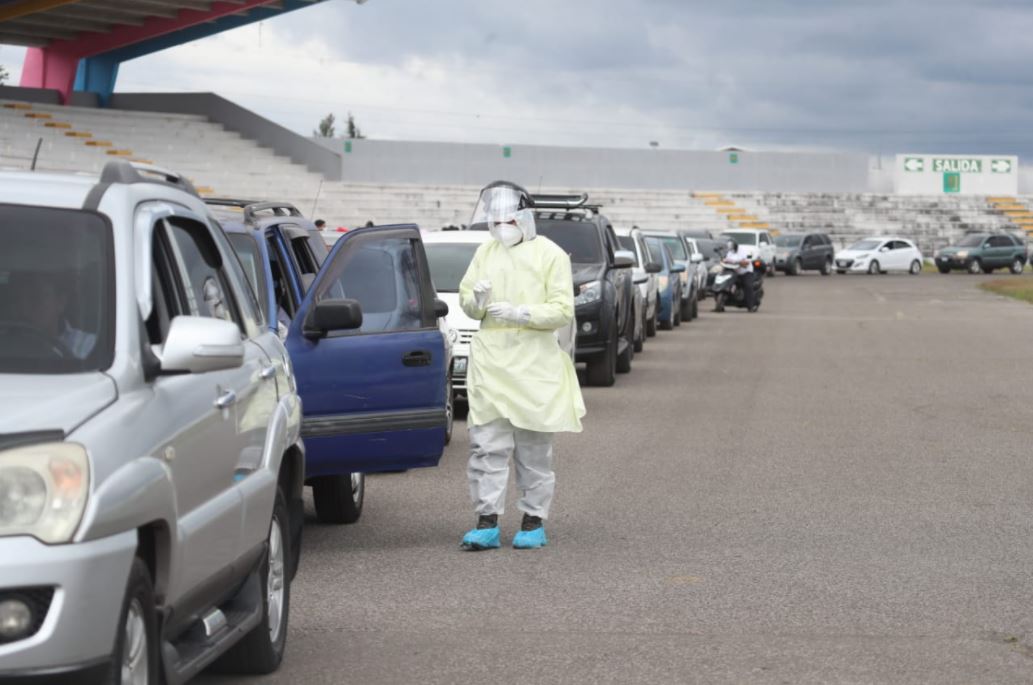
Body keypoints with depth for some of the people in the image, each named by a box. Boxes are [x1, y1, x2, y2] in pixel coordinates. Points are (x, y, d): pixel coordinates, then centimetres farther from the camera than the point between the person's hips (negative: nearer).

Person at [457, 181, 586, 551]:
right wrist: (477, 299, -11)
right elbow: (466, 301, 13)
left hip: (533, 363, -3)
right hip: (490, 359, 3)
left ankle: (534, 523, 11)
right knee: (487, 445, -3)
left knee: (533, 449, 3)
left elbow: (562, 311, -7)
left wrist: (519, 313, -19)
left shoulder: (550, 255, -1)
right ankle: (487, 523, -2)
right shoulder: (486, 252, 13)